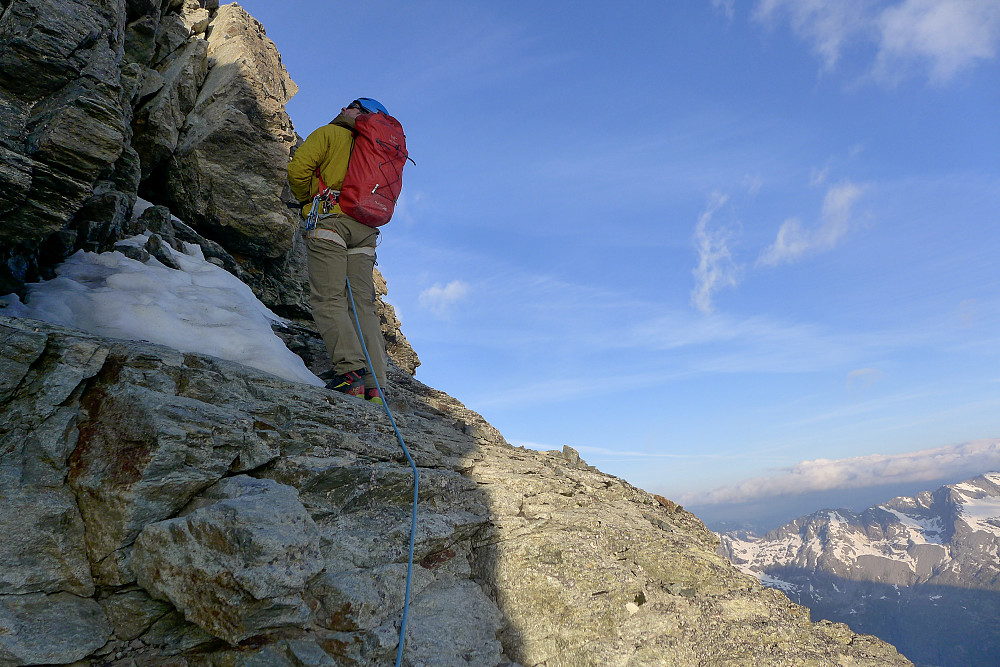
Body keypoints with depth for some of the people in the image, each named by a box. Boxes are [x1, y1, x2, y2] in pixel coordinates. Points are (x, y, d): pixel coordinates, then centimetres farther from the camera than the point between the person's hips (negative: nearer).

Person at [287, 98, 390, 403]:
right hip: (366, 229, 5)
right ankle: (374, 386, -11)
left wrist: (306, 198, 15)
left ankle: (351, 370, -28)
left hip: (330, 219, -5)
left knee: (328, 299, -12)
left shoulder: (329, 133, 11)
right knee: (364, 305, -2)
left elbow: (298, 168, -1)